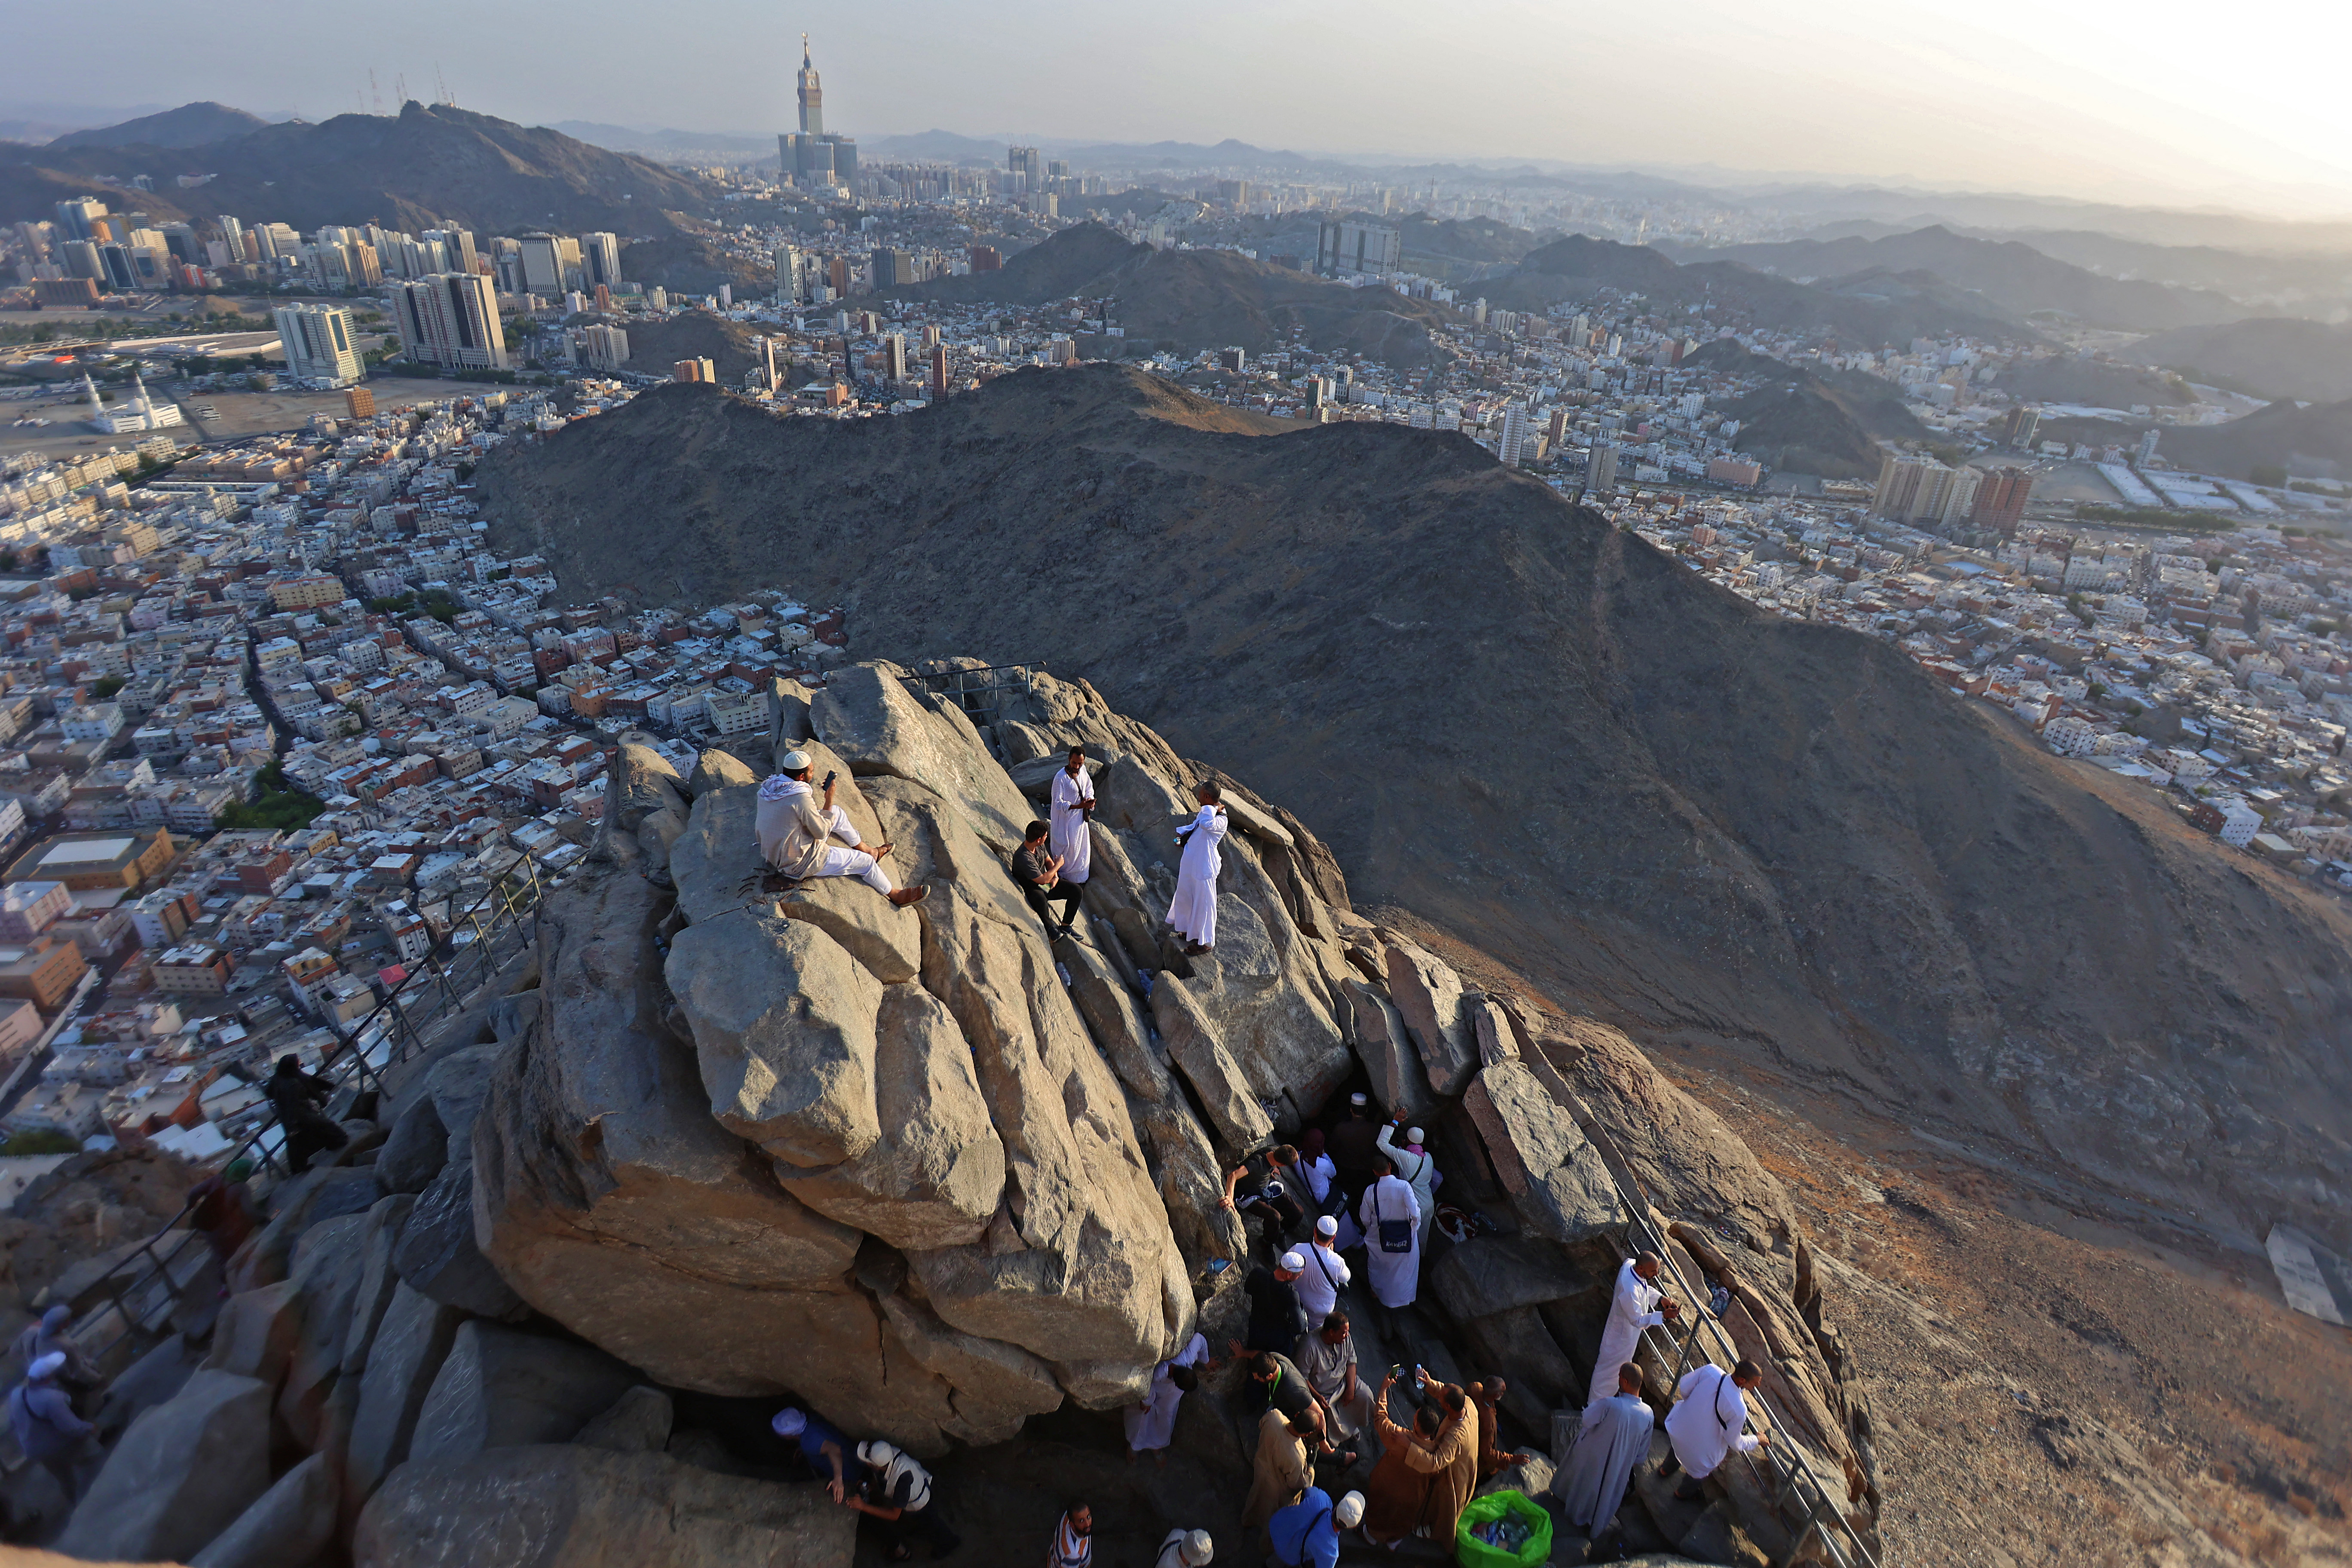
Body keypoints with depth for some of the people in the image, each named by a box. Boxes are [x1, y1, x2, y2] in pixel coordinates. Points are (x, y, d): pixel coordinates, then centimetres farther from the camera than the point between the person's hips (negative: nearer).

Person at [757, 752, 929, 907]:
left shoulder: (768, 785, -7)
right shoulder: (801, 798, -31)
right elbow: (822, 832, -21)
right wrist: (829, 798, -14)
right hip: (798, 863, -8)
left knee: (837, 813, 17)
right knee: (865, 862, 6)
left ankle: (867, 850, 37)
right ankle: (895, 895, 29)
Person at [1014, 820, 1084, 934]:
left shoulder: (1040, 846, -6)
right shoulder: (1023, 858, -33)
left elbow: (1048, 861, 13)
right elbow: (1043, 880, -30)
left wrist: (1055, 877, -5)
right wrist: (1058, 865, -17)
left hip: (1048, 883, 9)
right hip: (1031, 889, -9)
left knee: (1076, 890, -6)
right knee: (1041, 900, -42)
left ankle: (1065, 926, 7)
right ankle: (1050, 929, -14)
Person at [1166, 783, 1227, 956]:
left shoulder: (1220, 821, -25)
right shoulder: (1206, 812, 5)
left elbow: (1206, 824, -47)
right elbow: (1195, 826, 24)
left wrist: (1214, 809, -30)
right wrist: (1181, 833, 8)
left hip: (1204, 868, -10)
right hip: (1191, 863, 10)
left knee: (1203, 903, 4)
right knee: (1186, 897, 25)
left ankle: (1205, 942, 19)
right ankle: (1192, 930, 45)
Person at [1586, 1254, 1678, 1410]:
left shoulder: (1630, 1264, -18)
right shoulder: (1629, 1290, -43)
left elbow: (1645, 1288, 4)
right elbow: (1638, 1320, -30)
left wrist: (1660, 1299, -9)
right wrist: (1663, 1316, -37)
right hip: (1623, 1334, -9)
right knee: (1609, 1370, 14)